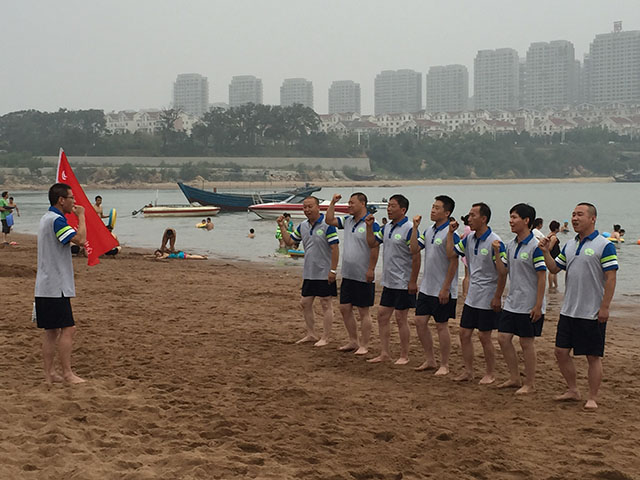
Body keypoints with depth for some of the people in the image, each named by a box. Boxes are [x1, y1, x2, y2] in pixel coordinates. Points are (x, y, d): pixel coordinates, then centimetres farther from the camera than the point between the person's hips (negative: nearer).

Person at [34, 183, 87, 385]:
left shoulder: (47, 218, 17)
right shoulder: (57, 220, -16)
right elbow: (80, 239, -24)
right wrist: (81, 216, -14)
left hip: (45, 286, 10)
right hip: (56, 287, -10)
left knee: (51, 331, 11)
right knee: (67, 329, -6)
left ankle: (50, 373, 13)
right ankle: (67, 373, -3)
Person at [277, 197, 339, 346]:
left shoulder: (327, 225, -14)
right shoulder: (303, 226, 9)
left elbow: (335, 248, -16)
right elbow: (289, 242, 14)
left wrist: (333, 270, -19)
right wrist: (282, 227, 2)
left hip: (324, 273, -8)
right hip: (308, 273, 8)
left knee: (326, 304, 1)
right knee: (305, 303, 11)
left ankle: (326, 337, 8)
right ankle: (311, 334, 23)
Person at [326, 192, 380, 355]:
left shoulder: (370, 224, -15)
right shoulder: (348, 221, 9)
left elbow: (375, 248, -18)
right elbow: (329, 220, 17)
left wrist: (371, 270, -21)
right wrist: (333, 203, 8)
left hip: (363, 276, -8)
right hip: (347, 275, 8)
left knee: (363, 311, 1)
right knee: (345, 308, 12)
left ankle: (364, 345, 9)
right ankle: (353, 342, 24)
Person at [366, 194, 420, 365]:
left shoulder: (409, 229, -16)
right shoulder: (387, 228, 9)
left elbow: (416, 256, -17)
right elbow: (372, 244, 18)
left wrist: (413, 281, -18)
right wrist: (369, 227, 3)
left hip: (403, 283, -8)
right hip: (388, 281, 8)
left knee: (401, 318, 0)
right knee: (382, 315, 10)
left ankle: (404, 356, 11)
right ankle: (384, 353, 19)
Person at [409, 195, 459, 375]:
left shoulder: (450, 233, -16)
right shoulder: (429, 231, 9)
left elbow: (453, 262, -17)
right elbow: (414, 250, 8)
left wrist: (445, 288, -18)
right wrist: (415, 227, 0)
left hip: (442, 290, -8)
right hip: (426, 287, 8)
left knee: (441, 326, 2)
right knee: (420, 322, 9)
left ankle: (444, 365, 15)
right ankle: (430, 360, 22)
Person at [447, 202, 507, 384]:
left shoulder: (495, 242, -17)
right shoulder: (469, 239, 5)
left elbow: (503, 271, -16)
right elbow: (451, 252, 15)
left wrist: (497, 297, -17)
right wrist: (451, 232, 5)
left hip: (488, 299, -7)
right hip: (471, 297, 7)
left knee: (484, 336, 1)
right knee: (464, 334, 9)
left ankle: (490, 374, 15)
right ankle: (468, 371, 21)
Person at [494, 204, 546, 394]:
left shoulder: (535, 246, -15)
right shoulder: (510, 245, 8)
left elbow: (542, 276, -15)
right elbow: (504, 271, 12)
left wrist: (538, 305, -16)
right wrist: (497, 253, -3)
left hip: (529, 305, -7)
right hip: (512, 303, 7)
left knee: (526, 342, 1)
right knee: (503, 338, 7)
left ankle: (530, 383, 14)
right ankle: (514, 378, 21)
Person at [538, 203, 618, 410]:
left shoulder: (604, 245, -10)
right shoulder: (569, 245, 10)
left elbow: (611, 278, -13)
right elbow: (554, 268, 14)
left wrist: (605, 307, -17)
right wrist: (546, 252, -3)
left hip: (592, 313, -7)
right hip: (568, 311, 7)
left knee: (593, 357, 3)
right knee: (561, 351, 9)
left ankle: (592, 397, 13)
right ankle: (573, 390, 25)